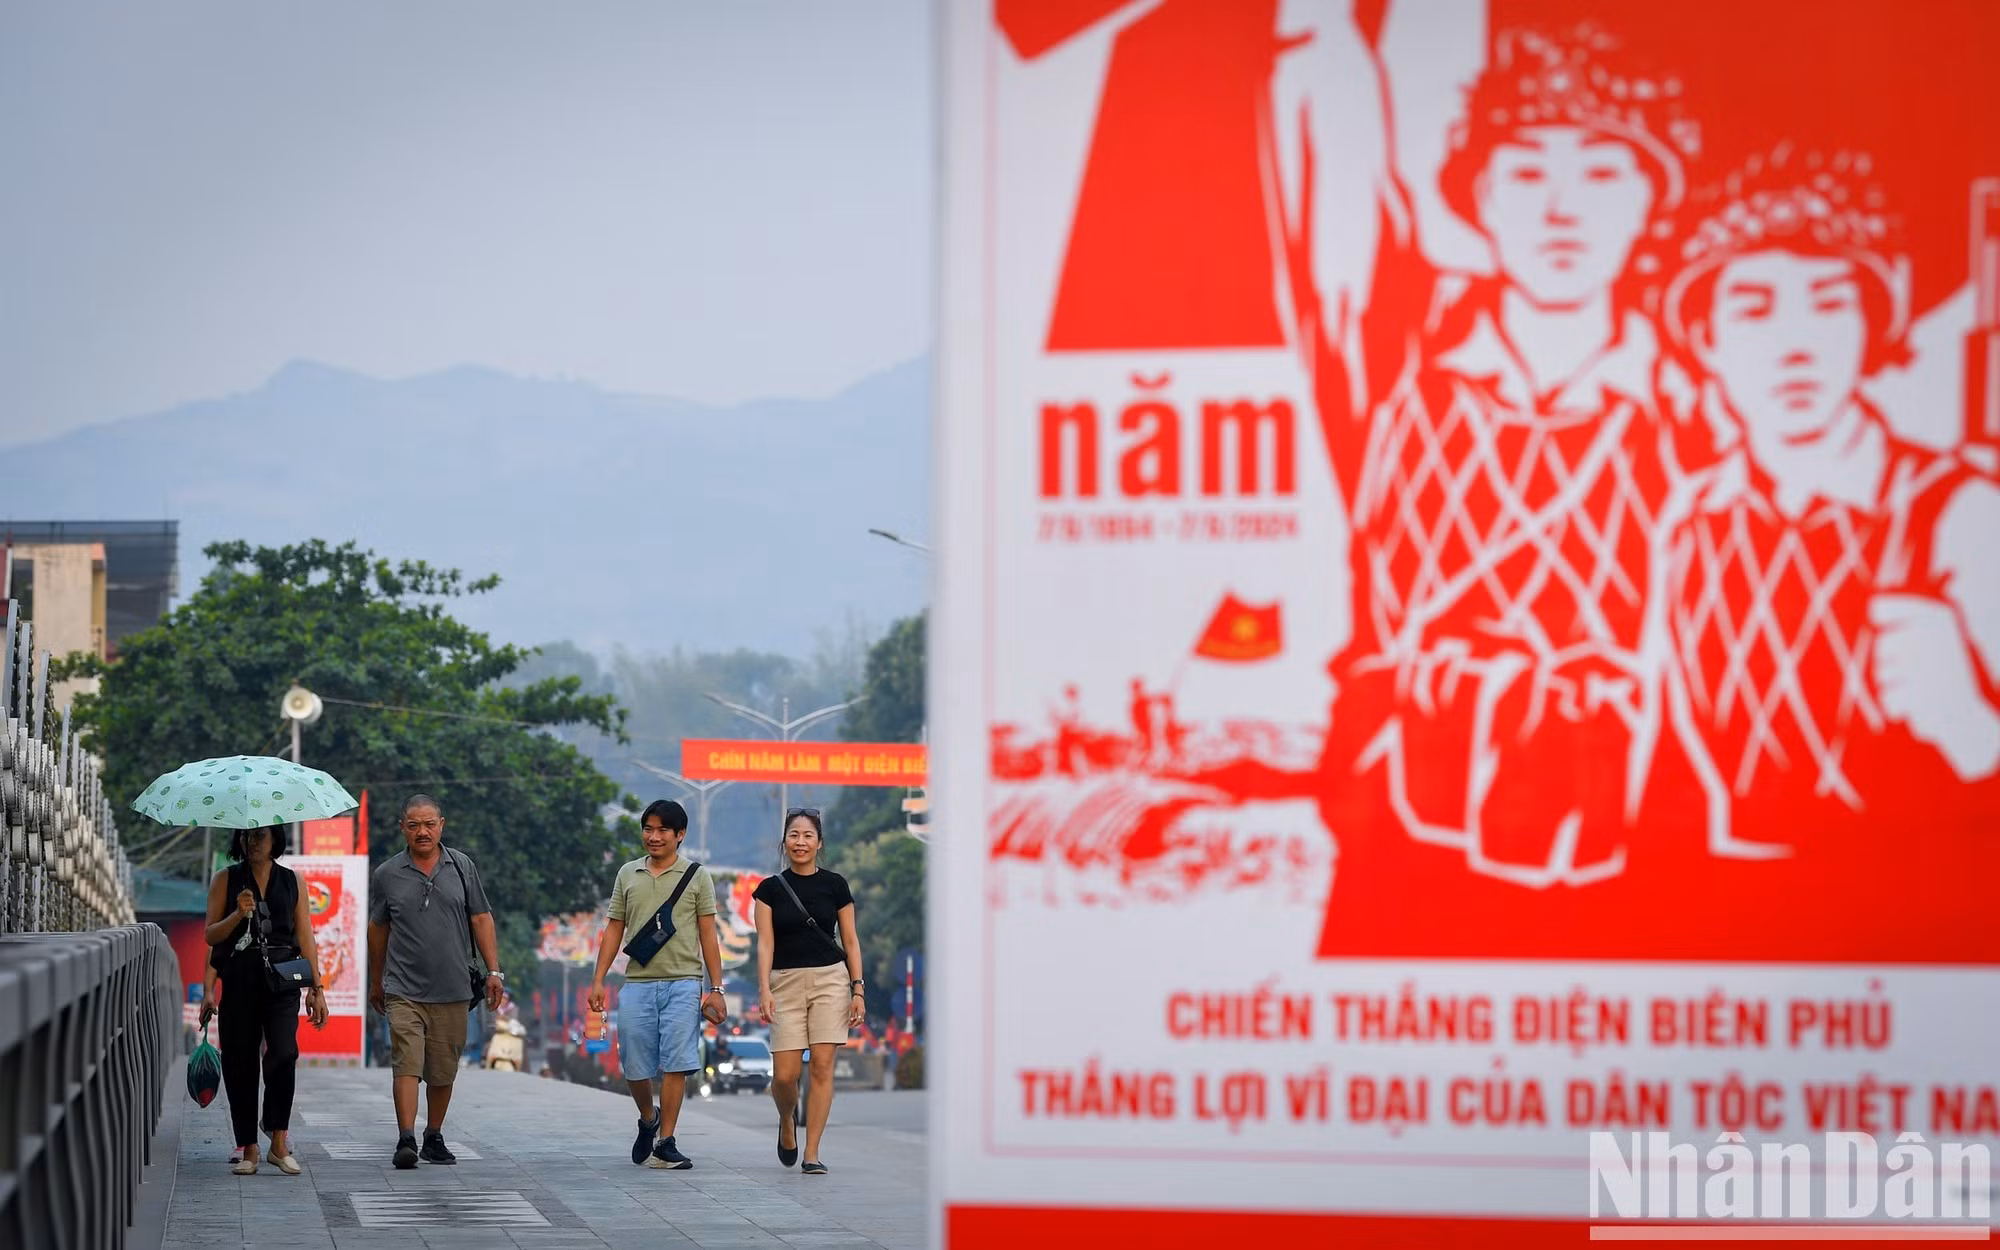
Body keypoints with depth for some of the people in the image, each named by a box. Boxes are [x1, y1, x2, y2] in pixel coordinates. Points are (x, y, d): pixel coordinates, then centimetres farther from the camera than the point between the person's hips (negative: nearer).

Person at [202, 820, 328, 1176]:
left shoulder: (291, 881, 13)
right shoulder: (225, 880, 11)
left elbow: (305, 937, 12)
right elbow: (210, 935, 7)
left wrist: (316, 988, 7)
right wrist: (238, 915, -11)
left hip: (281, 980, -1)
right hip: (238, 982, 1)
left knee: (283, 1053, -19)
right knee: (240, 1062, -1)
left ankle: (279, 1142, -14)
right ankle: (248, 1149, 6)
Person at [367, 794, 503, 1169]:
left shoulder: (462, 867, 6)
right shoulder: (388, 874, 4)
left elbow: (481, 919, 10)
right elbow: (378, 930, 14)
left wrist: (493, 971, 3)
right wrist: (376, 983, 19)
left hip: (453, 989, 2)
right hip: (404, 991, -2)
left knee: (443, 1071, 7)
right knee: (406, 1065, -14)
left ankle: (434, 1138, 20)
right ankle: (406, 1140, -19)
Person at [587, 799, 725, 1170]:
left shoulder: (696, 876, 6)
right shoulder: (628, 873, 13)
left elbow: (708, 935, 5)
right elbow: (614, 930, 15)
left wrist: (715, 989, 0)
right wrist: (598, 980, 7)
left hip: (683, 983, -3)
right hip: (637, 983, 3)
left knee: (675, 1063, -9)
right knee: (634, 1066, 4)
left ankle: (664, 1144, -4)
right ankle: (648, 1122, 32)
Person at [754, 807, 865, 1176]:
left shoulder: (834, 884, 5)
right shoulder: (770, 888, 3)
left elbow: (850, 940, 7)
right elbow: (765, 942, -2)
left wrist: (857, 989, 0)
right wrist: (764, 989, -14)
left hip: (830, 980, 0)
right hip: (787, 982, 0)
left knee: (822, 1066, -8)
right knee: (785, 1074, -6)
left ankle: (812, 1153, -3)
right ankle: (786, 1122, 28)